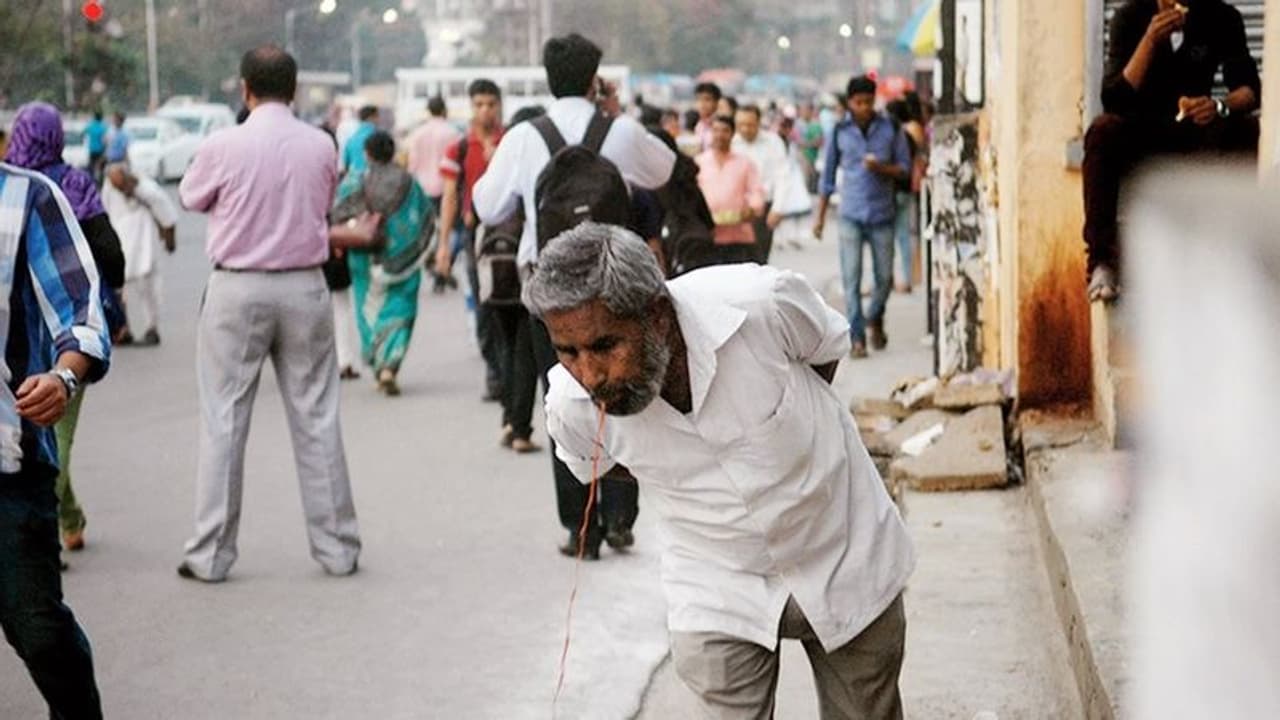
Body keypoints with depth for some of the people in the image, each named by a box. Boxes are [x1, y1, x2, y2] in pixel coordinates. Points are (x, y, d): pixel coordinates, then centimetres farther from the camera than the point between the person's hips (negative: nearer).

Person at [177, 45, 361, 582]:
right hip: (304, 288, 3)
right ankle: (337, 547, 14)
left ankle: (210, 554, 5)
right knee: (316, 418, 9)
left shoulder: (224, 146, -11)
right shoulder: (321, 146, -2)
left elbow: (191, 198, 7)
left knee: (223, 420, 4)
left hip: (237, 289, -2)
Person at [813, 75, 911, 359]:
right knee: (851, 279, -7)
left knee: (884, 277, 6)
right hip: (851, 215, 0)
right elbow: (828, 173, 11)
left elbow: (904, 167, 5)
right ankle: (857, 338, -3)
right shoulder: (839, 132, 4)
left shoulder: (890, 129, 3)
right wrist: (820, 216, 11)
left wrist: (881, 168, -16)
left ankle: (875, 321, 33)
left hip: (882, 214, 1)